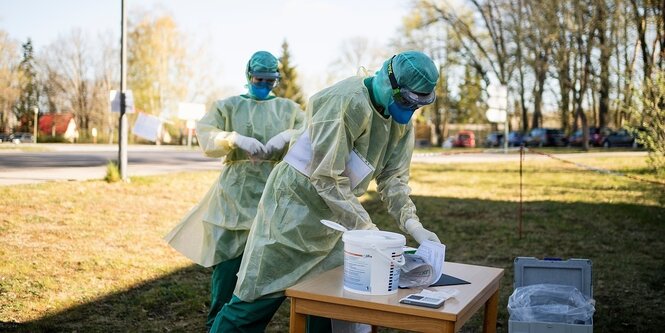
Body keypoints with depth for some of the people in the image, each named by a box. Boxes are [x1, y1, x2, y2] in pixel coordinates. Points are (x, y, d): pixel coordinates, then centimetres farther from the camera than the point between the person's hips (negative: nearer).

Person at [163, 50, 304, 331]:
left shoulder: (288, 108, 13)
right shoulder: (228, 106, 10)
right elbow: (205, 136, -4)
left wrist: (287, 136, -22)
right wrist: (237, 139, -21)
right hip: (236, 194, -1)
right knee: (229, 257, -2)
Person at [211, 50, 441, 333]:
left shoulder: (401, 121, 0)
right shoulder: (347, 102, -26)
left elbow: (394, 178, 2)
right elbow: (327, 178, -27)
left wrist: (412, 224, -12)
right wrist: (368, 229, -26)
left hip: (333, 213, 8)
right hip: (295, 205, -8)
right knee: (258, 300, -1)